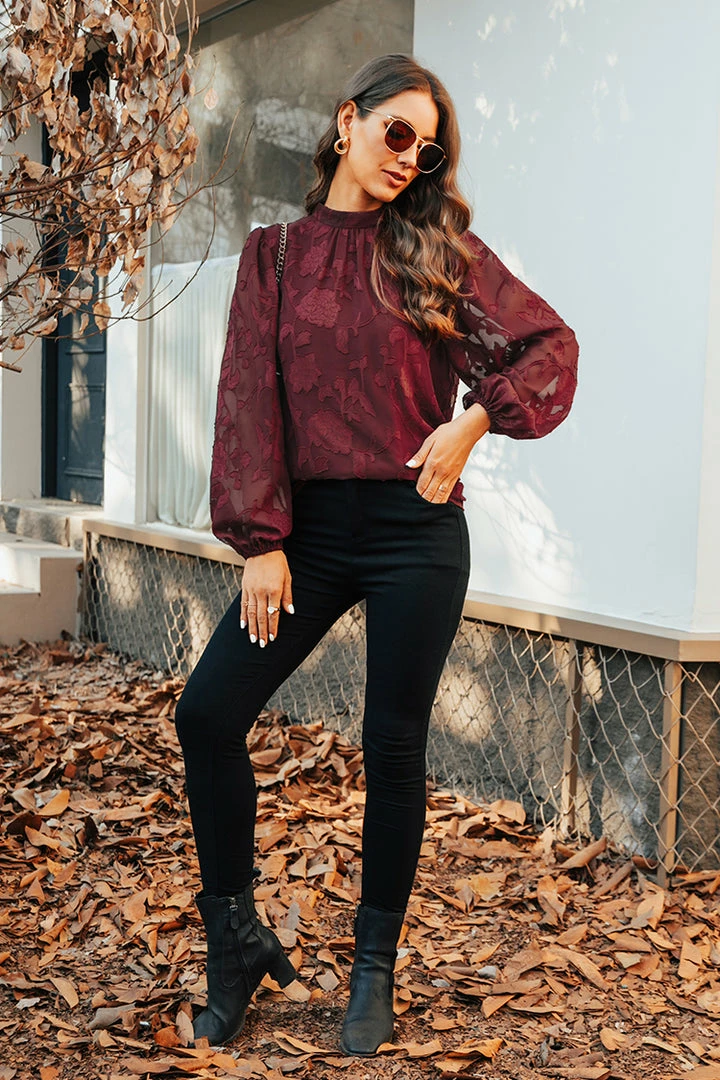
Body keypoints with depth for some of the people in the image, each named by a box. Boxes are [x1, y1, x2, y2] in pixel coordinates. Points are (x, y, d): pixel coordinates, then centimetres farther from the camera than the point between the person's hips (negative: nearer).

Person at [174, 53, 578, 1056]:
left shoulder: (440, 248, 4)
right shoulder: (275, 252, 7)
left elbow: (550, 343, 5)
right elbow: (250, 398, 1)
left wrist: (470, 424, -9)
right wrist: (260, 540, -6)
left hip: (415, 530, -2)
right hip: (311, 524, 2)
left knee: (393, 747, 3)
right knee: (208, 712, -5)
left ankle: (375, 969, 21)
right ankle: (236, 939, 14)